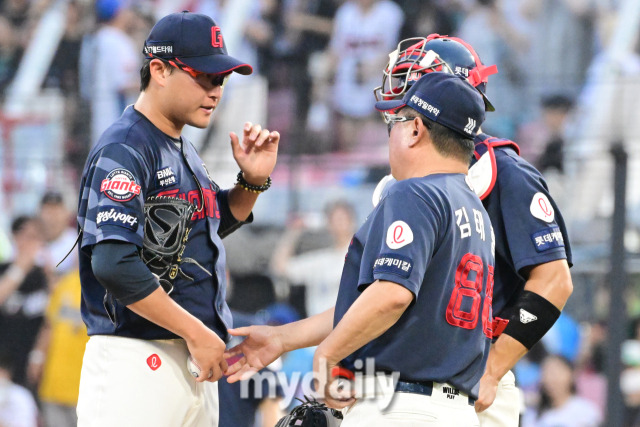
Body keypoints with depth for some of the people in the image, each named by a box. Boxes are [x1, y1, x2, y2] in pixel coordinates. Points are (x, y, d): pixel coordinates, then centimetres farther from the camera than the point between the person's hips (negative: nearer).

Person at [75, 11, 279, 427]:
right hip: (136, 361, -9)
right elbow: (114, 264, -24)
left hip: (195, 360, 9)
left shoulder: (183, 149, 17)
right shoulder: (123, 150, -13)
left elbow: (218, 222, 33)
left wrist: (254, 180, 13)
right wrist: (196, 332, -20)